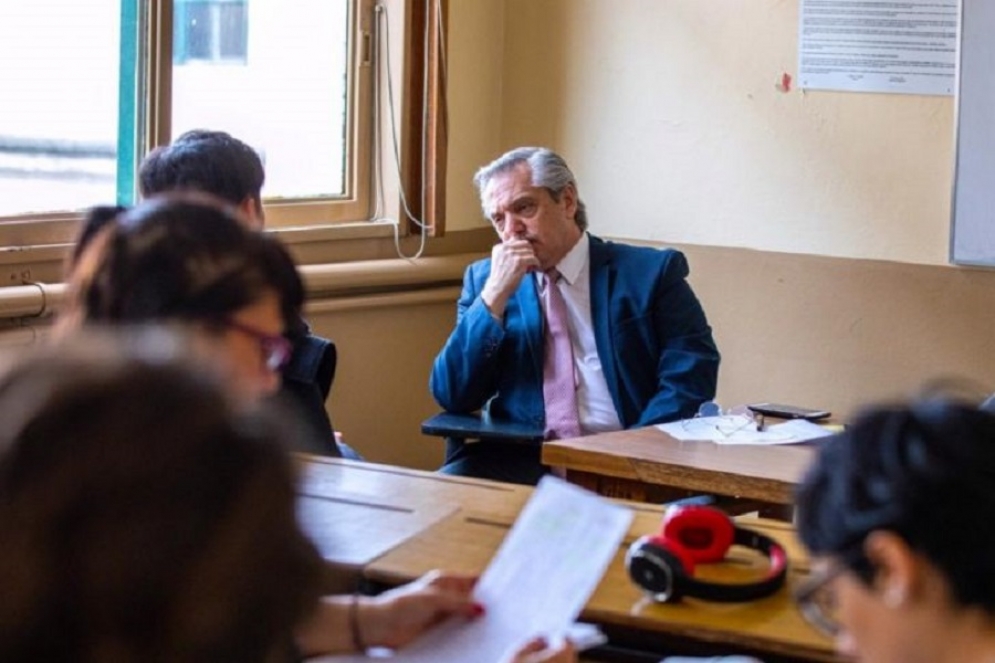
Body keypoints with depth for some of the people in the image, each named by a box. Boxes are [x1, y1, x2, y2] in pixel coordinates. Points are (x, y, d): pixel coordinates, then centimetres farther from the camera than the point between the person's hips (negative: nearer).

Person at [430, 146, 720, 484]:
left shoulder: (650, 272, 6)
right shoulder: (483, 279, 15)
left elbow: (691, 380, -2)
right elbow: (452, 396, 6)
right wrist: (494, 296, -4)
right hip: (519, 461, 2)